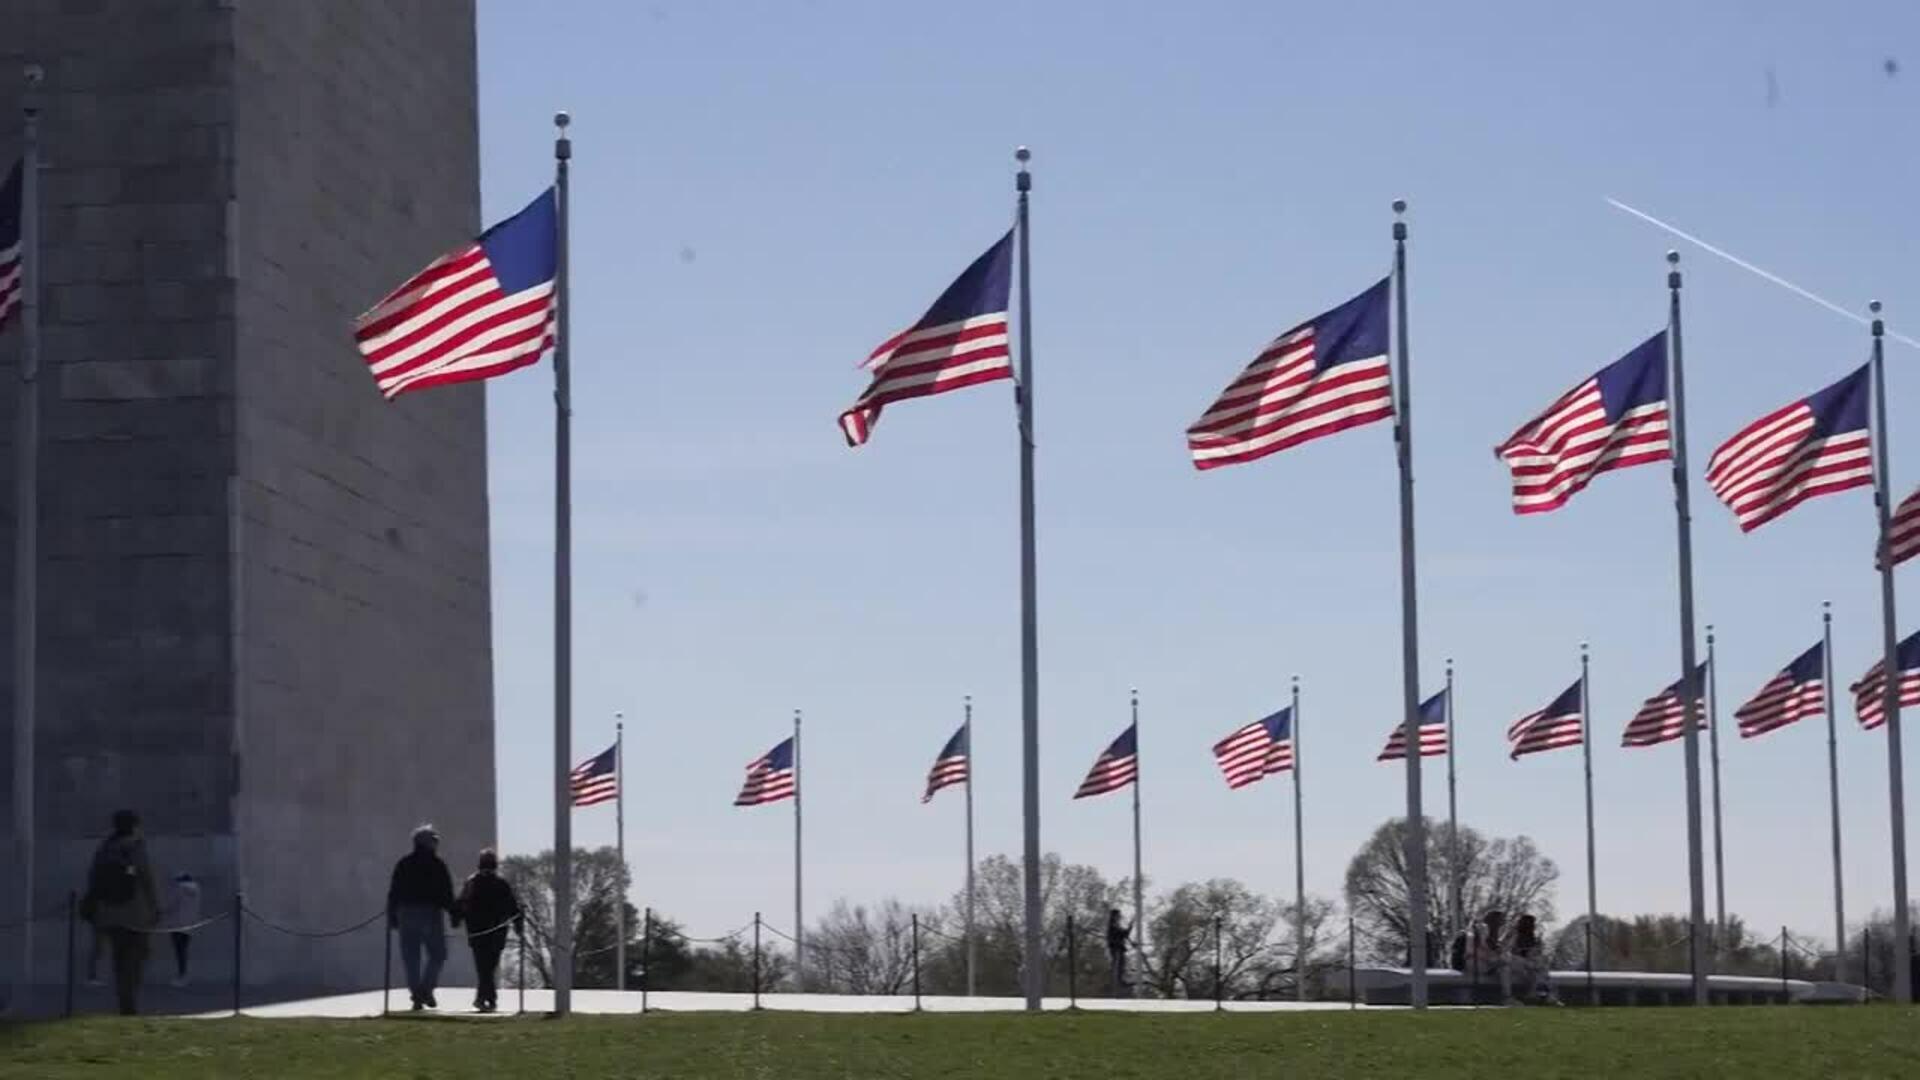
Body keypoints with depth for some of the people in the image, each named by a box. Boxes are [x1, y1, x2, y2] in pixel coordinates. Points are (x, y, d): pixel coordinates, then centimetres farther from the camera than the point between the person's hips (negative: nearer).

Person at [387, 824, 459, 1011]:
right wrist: (454, 914, -3)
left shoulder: (403, 864, 9)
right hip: (431, 913, -3)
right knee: (437, 954, 6)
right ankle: (426, 989, -11)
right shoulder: (436, 864, -3)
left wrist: (392, 916, 14)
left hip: (406, 913, 4)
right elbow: (447, 892, -6)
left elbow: (393, 892, 9)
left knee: (411, 957, 5)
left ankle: (416, 995, -1)